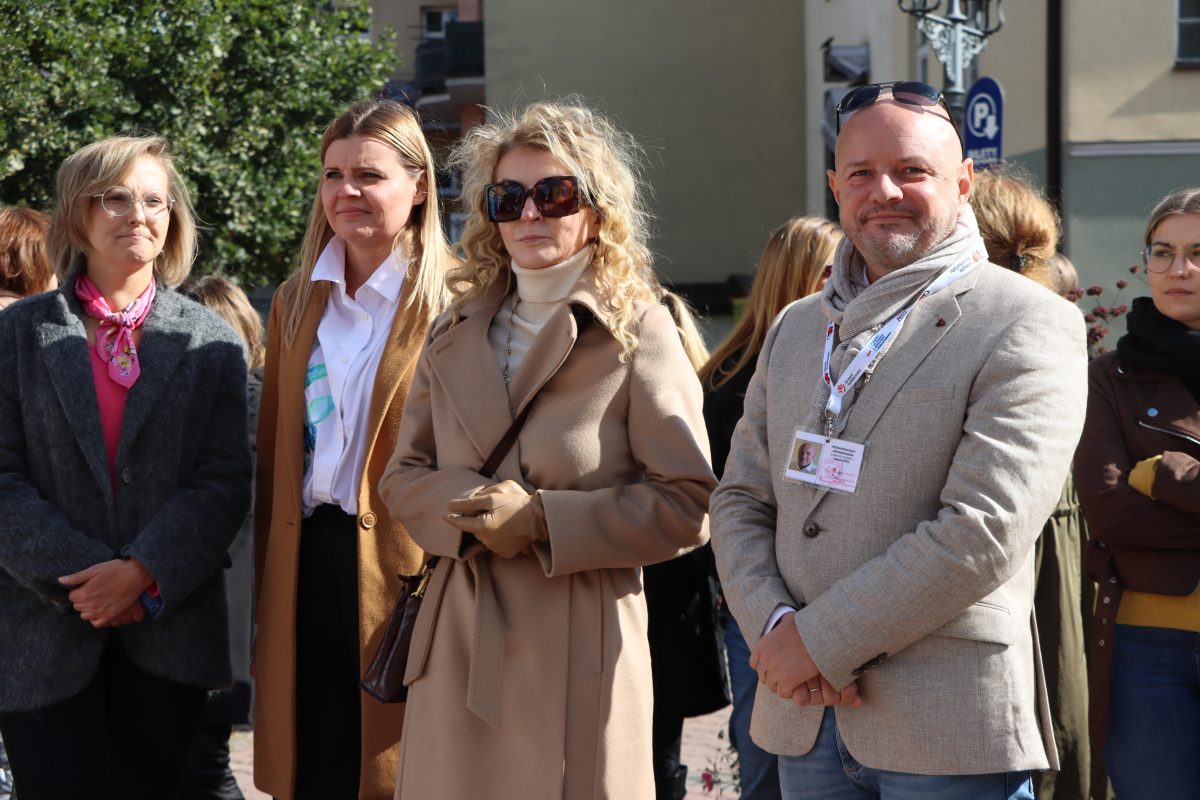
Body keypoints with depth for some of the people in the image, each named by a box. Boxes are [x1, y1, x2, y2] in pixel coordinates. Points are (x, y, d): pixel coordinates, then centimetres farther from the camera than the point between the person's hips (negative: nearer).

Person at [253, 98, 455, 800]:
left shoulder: (455, 300, -4)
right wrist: (266, 602, 13)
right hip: (306, 569, 5)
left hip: (403, 576, -5)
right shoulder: (298, 301, 14)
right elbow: (273, 457, 17)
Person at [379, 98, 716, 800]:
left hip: (577, 642, -4)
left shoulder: (640, 331, -4)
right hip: (461, 641, 4)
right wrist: (472, 512, -9)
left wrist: (543, 518, -15)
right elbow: (405, 473, 13)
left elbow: (688, 505, -7)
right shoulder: (457, 332, 12)